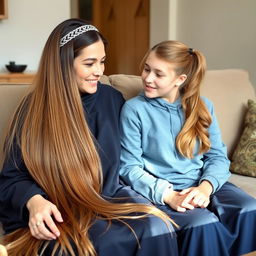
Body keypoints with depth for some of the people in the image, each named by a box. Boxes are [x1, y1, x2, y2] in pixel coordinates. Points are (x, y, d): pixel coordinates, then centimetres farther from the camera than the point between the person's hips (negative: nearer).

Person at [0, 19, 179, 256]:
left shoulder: (112, 99, 5)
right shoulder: (35, 109, -5)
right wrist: (34, 200, -24)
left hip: (107, 198, 4)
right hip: (57, 212, -4)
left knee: (157, 228, -25)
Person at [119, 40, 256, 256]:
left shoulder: (203, 106, 9)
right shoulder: (134, 109, -2)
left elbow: (218, 156, 6)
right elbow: (129, 167, -6)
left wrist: (205, 187, -15)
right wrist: (168, 195, -19)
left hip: (202, 185, 4)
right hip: (160, 191, -3)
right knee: (204, 225, -32)